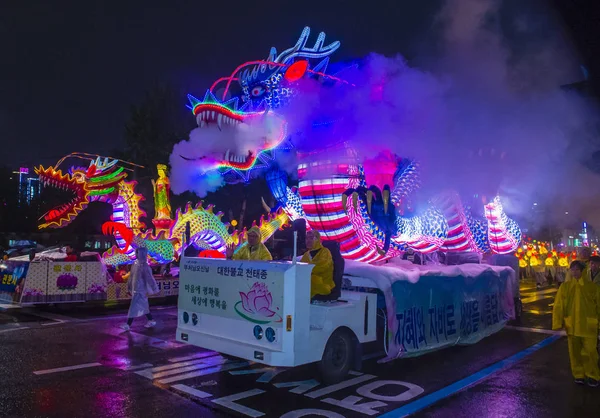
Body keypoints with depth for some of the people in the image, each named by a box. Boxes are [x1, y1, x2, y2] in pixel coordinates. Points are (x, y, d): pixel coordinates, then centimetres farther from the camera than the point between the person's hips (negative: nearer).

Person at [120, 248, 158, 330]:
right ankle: (151, 321, 24)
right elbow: (132, 277, 15)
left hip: (140, 290, -8)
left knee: (135, 307, -3)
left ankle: (128, 325, 3)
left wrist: (154, 289, -12)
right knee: (144, 306, 14)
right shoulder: (135, 264, 6)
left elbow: (149, 278, -16)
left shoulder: (143, 265, -18)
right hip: (136, 289, 8)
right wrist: (129, 287, 19)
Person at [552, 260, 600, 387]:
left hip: (588, 326, -1)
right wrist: (558, 323, -4)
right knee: (575, 351, 11)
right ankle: (578, 375, 26)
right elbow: (558, 306, 0)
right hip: (571, 325, 2)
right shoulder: (565, 287, -1)